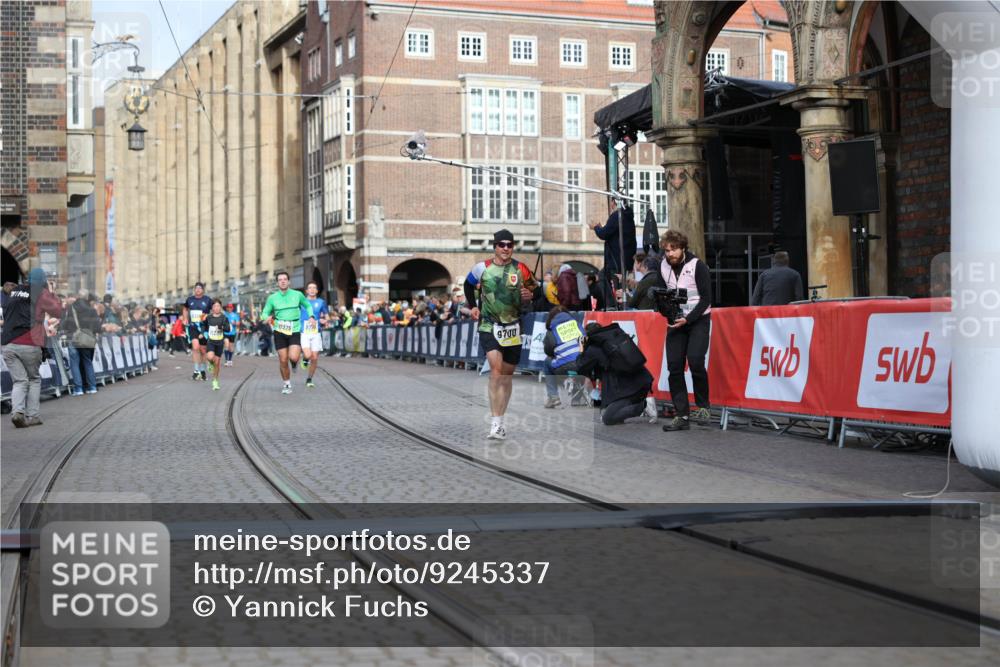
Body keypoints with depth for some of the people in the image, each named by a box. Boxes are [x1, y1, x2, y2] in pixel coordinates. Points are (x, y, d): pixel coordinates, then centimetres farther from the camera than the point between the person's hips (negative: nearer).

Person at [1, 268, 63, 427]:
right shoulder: (42, 293, 2)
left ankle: (17, 411, -17)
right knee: (34, 379, 14)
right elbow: (58, 312, 9)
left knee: (20, 381, 7)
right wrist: (51, 293, 16)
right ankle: (32, 416, 6)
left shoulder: (13, 291, 17)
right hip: (29, 345, -3)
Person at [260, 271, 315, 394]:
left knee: (293, 358, -19)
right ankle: (286, 384, 20)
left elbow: (308, 305, 17)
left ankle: (295, 362, 20)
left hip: (294, 331, -1)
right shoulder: (272, 298, 2)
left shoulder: (297, 295, 1)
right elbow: (264, 313, 7)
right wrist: (267, 318, -16)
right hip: (280, 332, 1)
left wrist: (311, 316, -1)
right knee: (283, 360, 0)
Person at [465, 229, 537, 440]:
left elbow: (529, 303, 10)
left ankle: (500, 420, 23)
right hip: (488, 326, -2)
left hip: (512, 327, 2)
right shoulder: (482, 268, -1)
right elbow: (468, 285, 19)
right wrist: (473, 306, 10)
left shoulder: (521, 270, 1)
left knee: (507, 374, 9)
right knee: (496, 367, -20)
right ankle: (495, 422, -23)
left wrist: (527, 299, -12)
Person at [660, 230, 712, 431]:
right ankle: (681, 416, 2)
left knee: (695, 361, -21)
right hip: (676, 321, 5)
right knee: (674, 367, -4)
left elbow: (706, 298, -12)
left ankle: (703, 406, -1)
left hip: (698, 319, -5)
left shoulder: (697, 266, -12)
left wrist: (687, 319, -21)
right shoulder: (662, 267, 3)